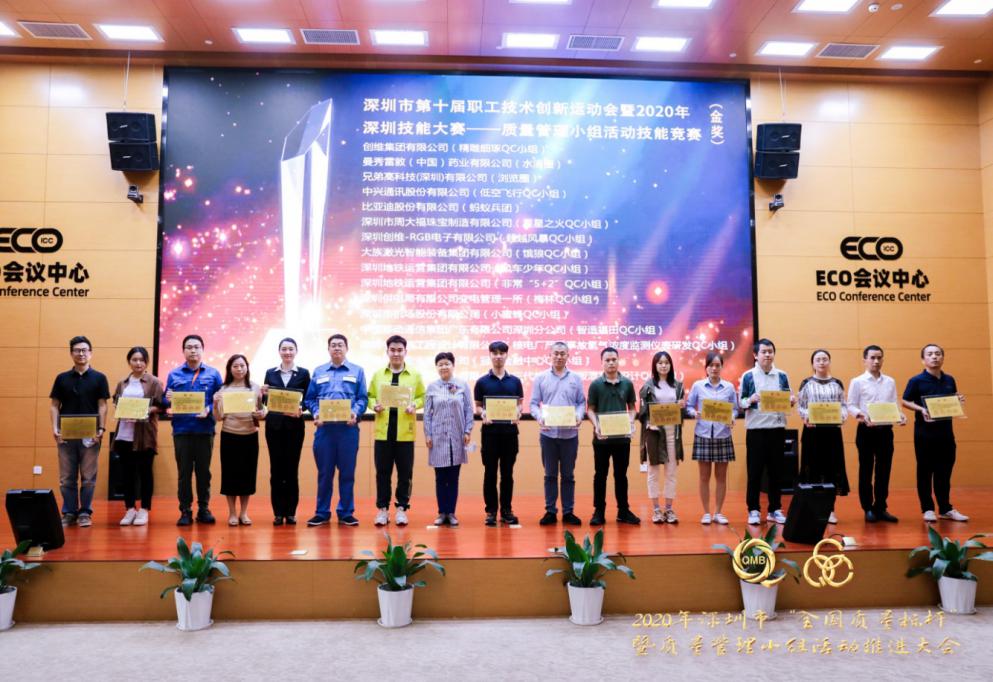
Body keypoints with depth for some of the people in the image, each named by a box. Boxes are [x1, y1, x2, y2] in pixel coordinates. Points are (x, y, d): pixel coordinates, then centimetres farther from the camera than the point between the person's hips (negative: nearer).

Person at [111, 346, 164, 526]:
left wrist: (147, 410, -18)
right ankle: (130, 509, 17)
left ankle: (144, 510, 9)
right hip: (124, 432, 4)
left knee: (145, 471, 2)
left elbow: (160, 405, -2)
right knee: (127, 471, 7)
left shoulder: (154, 382, 1)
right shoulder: (122, 383, 13)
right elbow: (115, 404, 15)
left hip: (145, 433, -4)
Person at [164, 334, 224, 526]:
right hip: (181, 429, 0)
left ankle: (204, 509, 16)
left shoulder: (213, 374, 6)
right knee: (184, 471, 4)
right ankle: (185, 511, 11)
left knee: (203, 470, 6)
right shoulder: (174, 375, 9)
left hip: (205, 429, 0)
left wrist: (208, 409, -16)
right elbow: (166, 401, 5)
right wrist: (168, 400, -17)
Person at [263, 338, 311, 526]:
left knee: (292, 469, 2)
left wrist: (300, 410, -18)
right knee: (276, 469, 3)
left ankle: (290, 512, 10)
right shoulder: (270, 373, 9)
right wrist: (263, 393, -13)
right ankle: (278, 512, 10)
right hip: (274, 425, 1)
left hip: (294, 426, -1)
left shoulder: (303, 373, 3)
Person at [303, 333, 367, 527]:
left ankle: (346, 513, 13)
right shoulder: (318, 372, 13)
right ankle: (322, 513, 14)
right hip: (324, 427, 1)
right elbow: (310, 399, 10)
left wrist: (356, 413, -14)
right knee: (324, 471, 5)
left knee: (347, 471, 3)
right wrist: (315, 413, -8)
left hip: (348, 427, -1)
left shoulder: (357, 371, 9)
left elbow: (363, 398, 3)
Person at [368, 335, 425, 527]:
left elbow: (422, 397, 7)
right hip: (383, 431, 1)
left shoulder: (415, 375, 6)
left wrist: (414, 405, -12)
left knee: (405, 472, 3)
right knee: (382, 472, 5)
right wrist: (374, 405, -9)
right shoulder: (378, 375, 9)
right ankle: (382, 508, 14)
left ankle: (402, 508, 14)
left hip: (405, 433, -1)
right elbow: (370, 396, 11)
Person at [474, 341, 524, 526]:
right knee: (490, 473, 3)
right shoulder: (482, 381, 3)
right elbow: (477, 406, 7)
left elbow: (519, 404, 11)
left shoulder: (515, 381, 7)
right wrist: (483, 414, -15)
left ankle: (506, 510, 16)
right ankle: (491, 511, 11)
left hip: (510, 431, 1)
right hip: (490, 431, -1)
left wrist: (517, 413, -11)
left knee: (507, 473, 7)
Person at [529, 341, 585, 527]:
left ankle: (568, 512, 16)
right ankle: (550, 511, 15)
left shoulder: (576, 378, 7)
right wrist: (539, 417, -16)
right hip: (548, 433, -1)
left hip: (570, 433, 1)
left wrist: (579, 416, -12)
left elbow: (581, 402, 8)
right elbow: (533, 404, 3)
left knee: (568, 475, 7)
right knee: (550, 474, 7)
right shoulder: (540, 378, 4)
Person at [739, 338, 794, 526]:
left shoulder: (782, 376, 9)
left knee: (776, 470, 9)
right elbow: (740, 402, 0)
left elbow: (788, 400, 12)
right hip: (756, 429, -3)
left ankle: (775, 509, 19)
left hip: (777, 428, 3)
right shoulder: (748, 376, 0)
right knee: (755, 471, 1)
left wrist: (791, 401, -10)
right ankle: (753, 510, 8)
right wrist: (750, 400, -21)